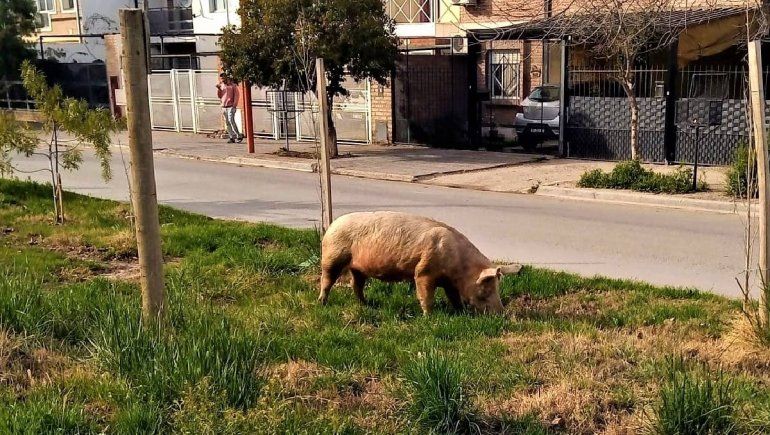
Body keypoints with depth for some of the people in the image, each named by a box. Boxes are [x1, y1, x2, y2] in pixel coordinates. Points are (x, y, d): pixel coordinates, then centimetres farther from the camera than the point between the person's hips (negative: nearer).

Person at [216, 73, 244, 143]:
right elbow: (219, 96, 16)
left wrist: (234, 105, -12)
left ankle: (239, 136, -11)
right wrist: (218, 89, 0)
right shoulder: (221, 86, 15)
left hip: (231, 106, -6)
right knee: (227, 123, 3)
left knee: (231, 120, -18)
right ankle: (232, 137, 7)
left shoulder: (232, 85, 0)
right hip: (224, 107, 6)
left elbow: (236, 95, -3)